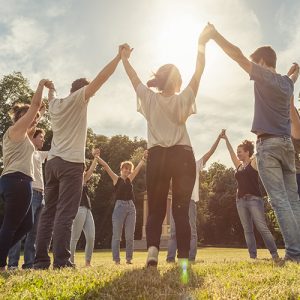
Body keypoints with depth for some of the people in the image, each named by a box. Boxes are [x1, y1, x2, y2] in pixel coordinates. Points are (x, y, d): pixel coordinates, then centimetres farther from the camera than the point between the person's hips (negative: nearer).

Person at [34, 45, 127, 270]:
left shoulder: (56, 104, 19)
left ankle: (41, 260, 7)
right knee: (65, 213, -10)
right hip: (71, 163, -7)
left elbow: (51, 96, 44)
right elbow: (101, 78, -7)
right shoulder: (78, 99, 0)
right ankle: (61, 260, -12)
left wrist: (50, 89, 64)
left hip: (52, 162, 7)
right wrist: (119, 57, -1)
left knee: (49, 212, 7)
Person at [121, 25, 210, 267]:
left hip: (157, 157, 1)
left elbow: (133, 77, 19)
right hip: (182, 156, -1)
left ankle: (153, 249, -13)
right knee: (181, 209, 2)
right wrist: (201, 45, 16)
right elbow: (199, 72, 9)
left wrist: (124, 58, 34)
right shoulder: (182, 100, 3)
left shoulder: (149, 99, 6)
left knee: (155, 209, 6)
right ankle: (183, 258, -1)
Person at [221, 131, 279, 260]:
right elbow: (231, 152, 20)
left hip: (254, 199, -6)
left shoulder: (254, 162, 2)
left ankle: (274, 254, -3)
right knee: (247, 230, 4)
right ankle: (253, 256, 7)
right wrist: (226, 138, 23)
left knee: (262, 228, -9)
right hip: (240, 200, 6)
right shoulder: (239, 166, 16)